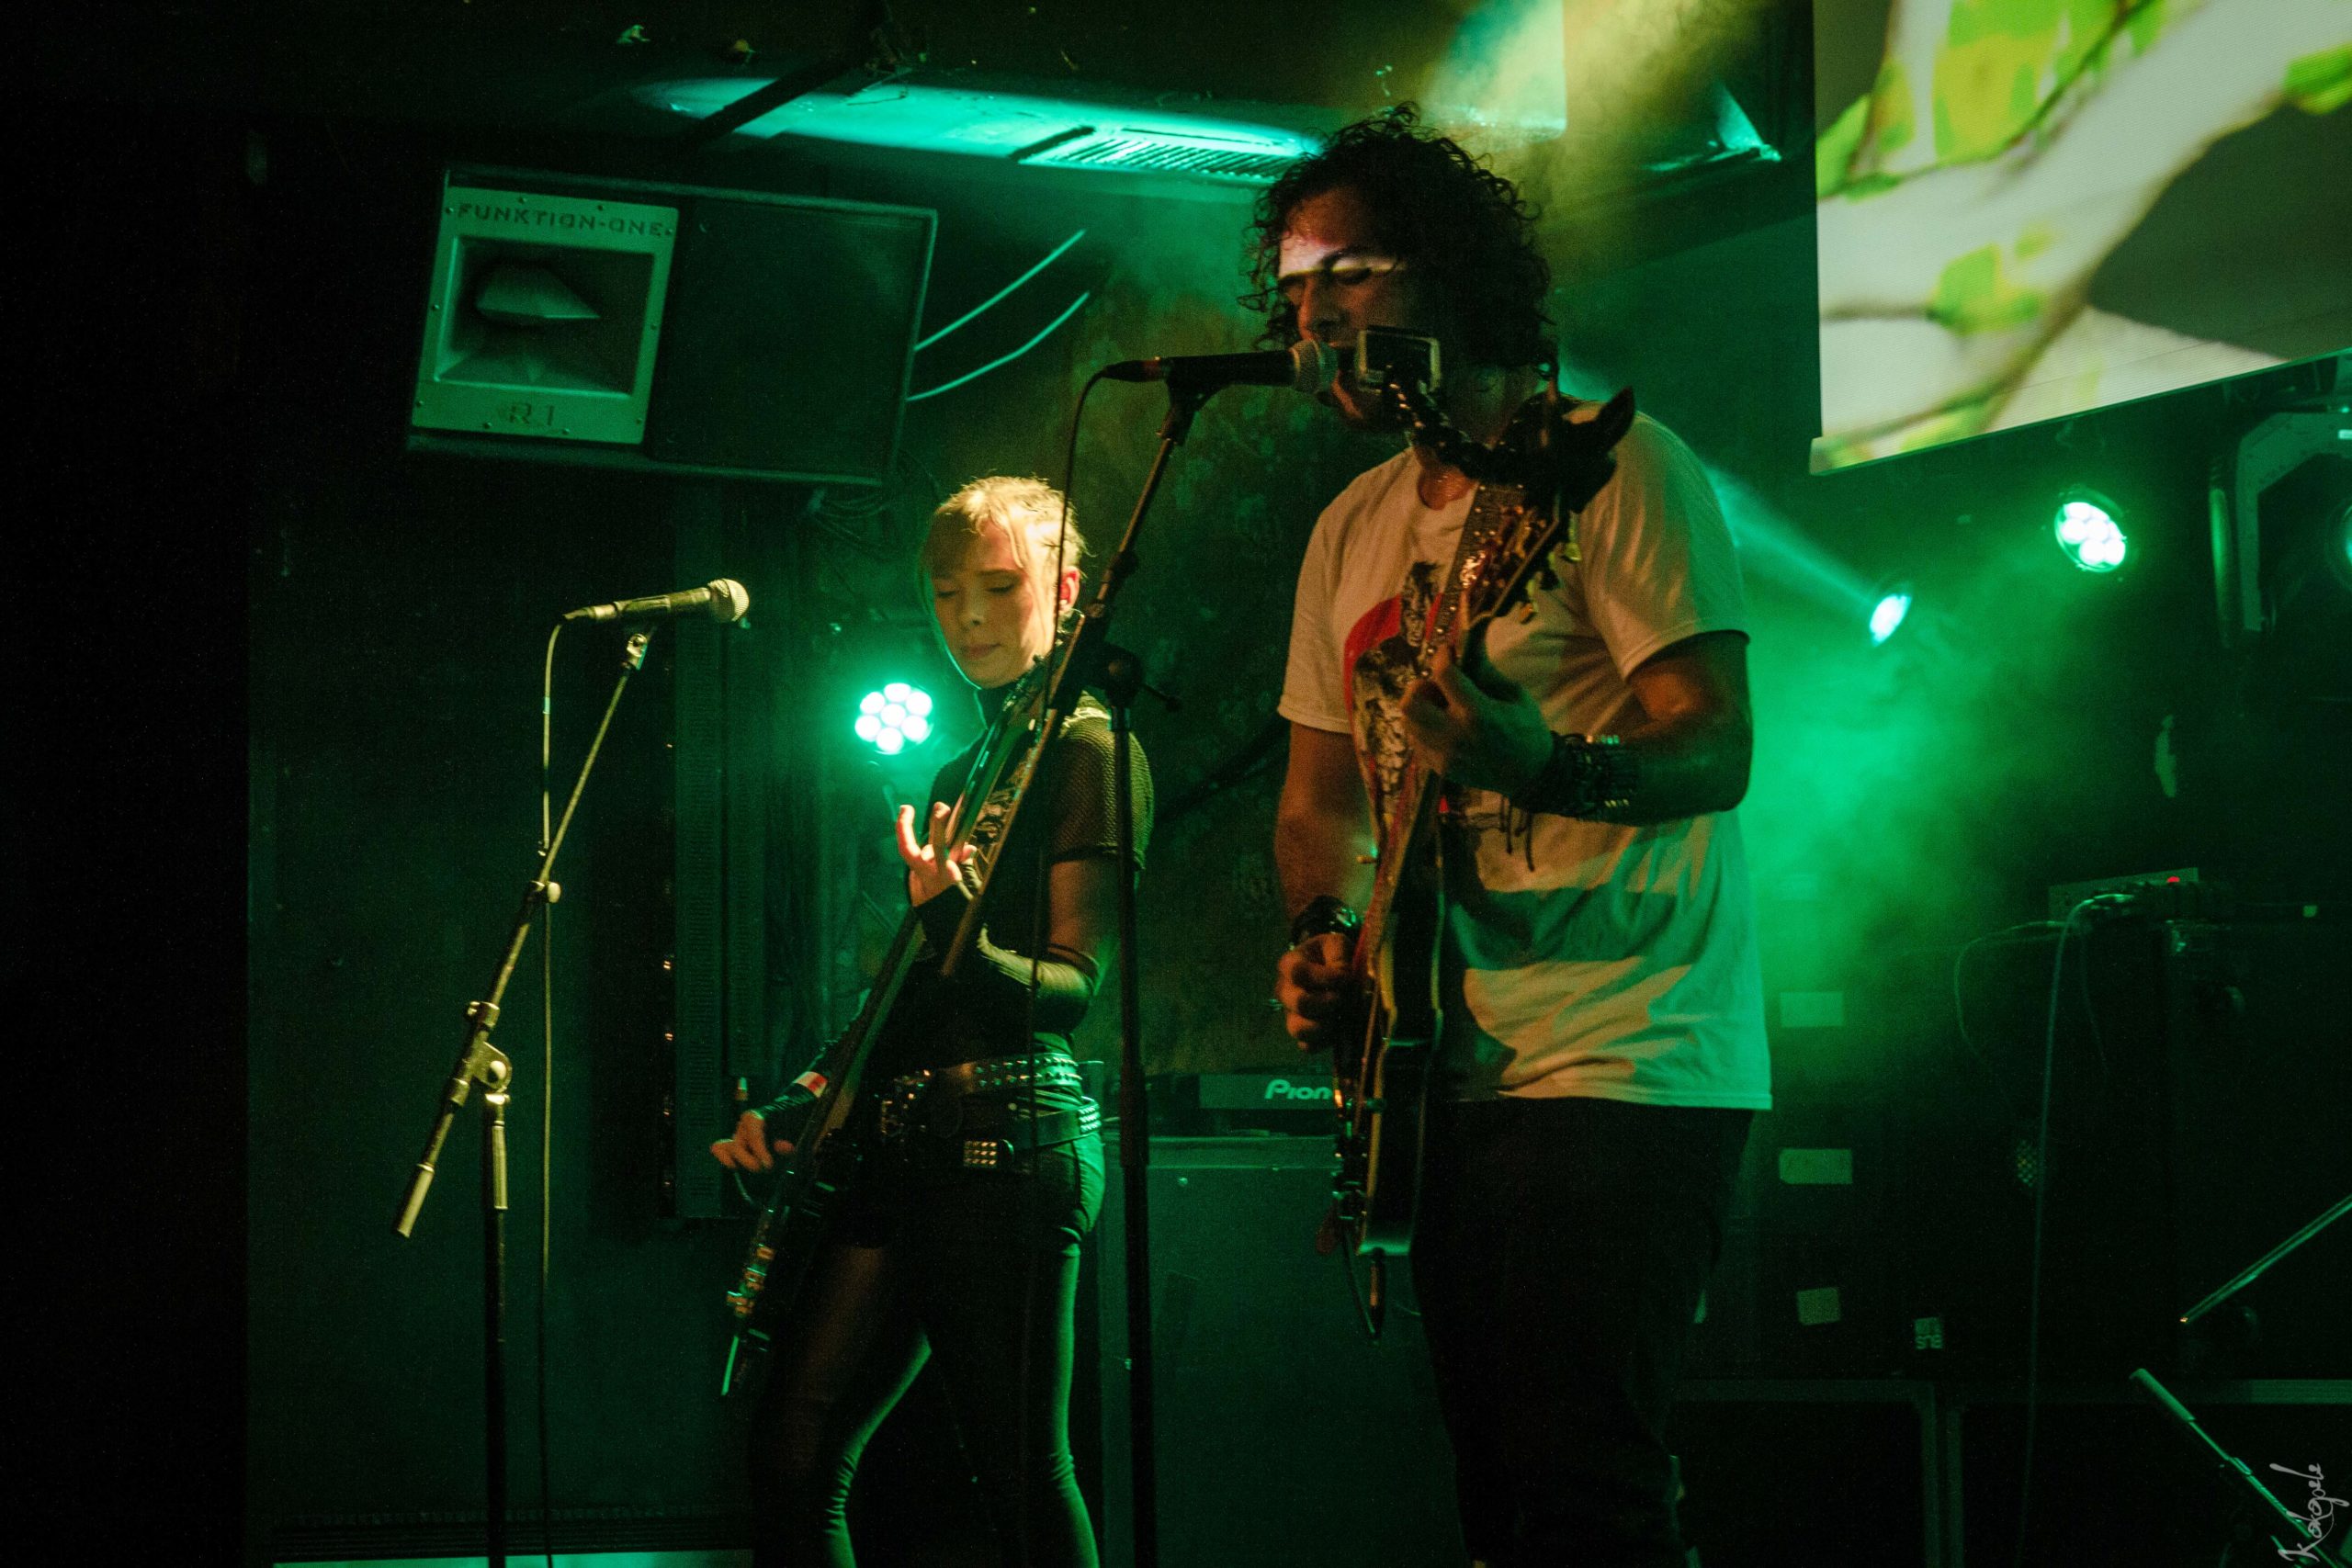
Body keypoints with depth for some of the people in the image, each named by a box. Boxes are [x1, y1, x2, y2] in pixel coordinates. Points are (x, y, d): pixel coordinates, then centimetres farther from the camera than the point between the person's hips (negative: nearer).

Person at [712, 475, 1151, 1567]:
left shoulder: (1087, 754, -2)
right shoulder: (956, 776, 23)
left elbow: (1073, 984, -10)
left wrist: (956, 935, -29)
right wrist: (796, 1110, 14)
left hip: (1010, 1132, -8)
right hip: (900, 1142, 8)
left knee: (1022, 1479, -8)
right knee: (792, 1449, 0)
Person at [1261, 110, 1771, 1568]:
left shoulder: (1608, 465, -6)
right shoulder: (1354, 529, 16)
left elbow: (1716, 747, -16)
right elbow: (1323, 799, 22)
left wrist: (1546, 770, -36)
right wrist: (1324, 937, 0)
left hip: (1624, 1054, -8)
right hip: (1451, 1068, 8)